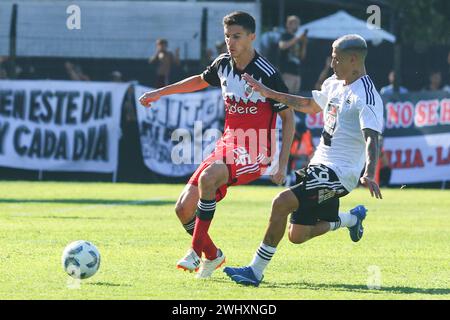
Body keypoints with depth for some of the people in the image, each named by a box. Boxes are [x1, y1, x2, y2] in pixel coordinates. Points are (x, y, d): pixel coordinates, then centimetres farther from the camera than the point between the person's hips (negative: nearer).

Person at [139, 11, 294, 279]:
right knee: (184, 208, -4)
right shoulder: (223, 64, 4)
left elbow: (288, 117, -8)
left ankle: (199, 250, -21)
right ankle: (211, 255, 22)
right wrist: (159, 93, 29)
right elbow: (201, 81, 27)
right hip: (228, 144, 7)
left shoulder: (267, 74, -15)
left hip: (255, 152, -7)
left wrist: (282, 164, -13)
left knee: (208, 177, -34)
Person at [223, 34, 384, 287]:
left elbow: (372, 138, -29)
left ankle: (256, 271, -16)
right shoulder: (334, 84, 11)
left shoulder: (366, 97, -17)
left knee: (282, 202, -24)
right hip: (320, 166, 9)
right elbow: (310, 105, 30)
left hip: (339, 172, -9)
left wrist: (369, 174, -45)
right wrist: (269, 94, 31)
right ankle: (352, 218, 40)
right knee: (297, 235, 13)